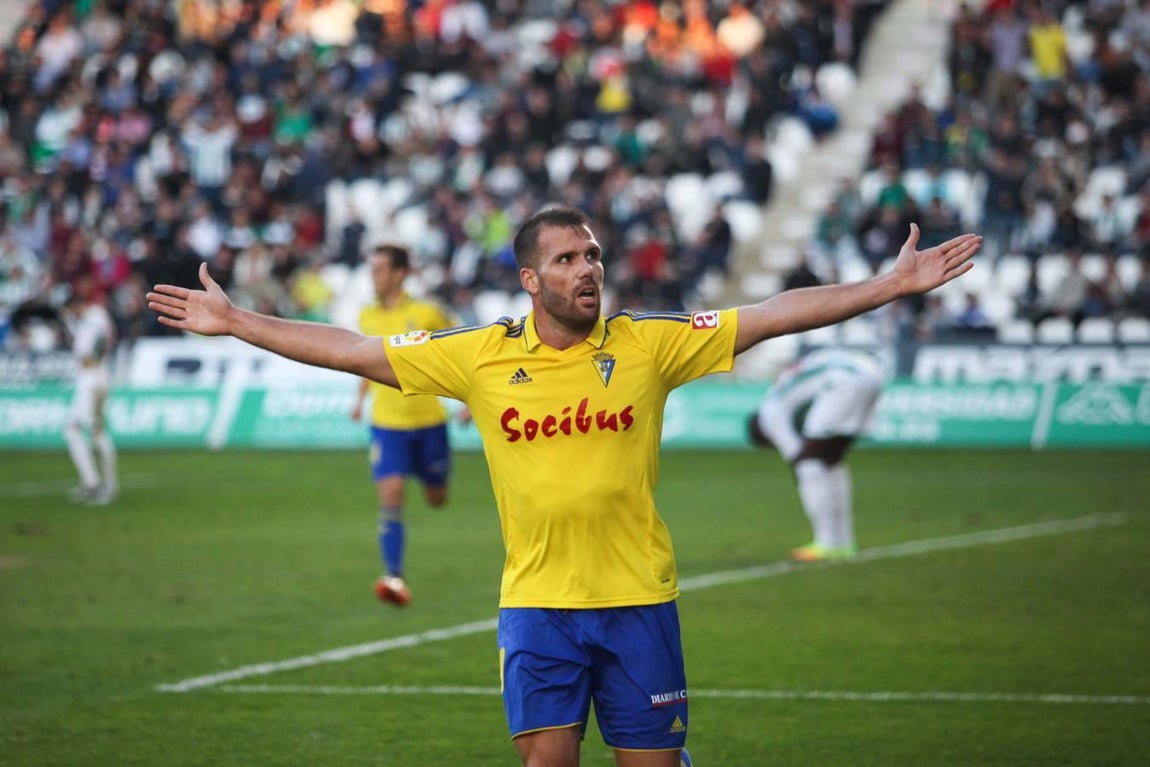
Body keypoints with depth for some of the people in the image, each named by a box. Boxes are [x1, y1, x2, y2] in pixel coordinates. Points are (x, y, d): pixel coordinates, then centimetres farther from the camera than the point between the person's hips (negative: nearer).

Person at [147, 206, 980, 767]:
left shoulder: (649, 344, -2)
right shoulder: (481, 357, 0)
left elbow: (777, 314, -2)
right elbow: (354, 350, 4)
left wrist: (896, 283, -6)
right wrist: (233, 322, 4)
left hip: (638, 598, 0)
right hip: (536, 601, 0)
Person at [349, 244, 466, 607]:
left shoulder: (426, 314, -10)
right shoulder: (367, 317, 2)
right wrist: (361, 397, 12)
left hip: (429, 421, -2)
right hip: (387, 423, 2)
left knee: (437, 499, 12)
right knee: (391, 496, -15)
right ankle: (393, 577, -16)